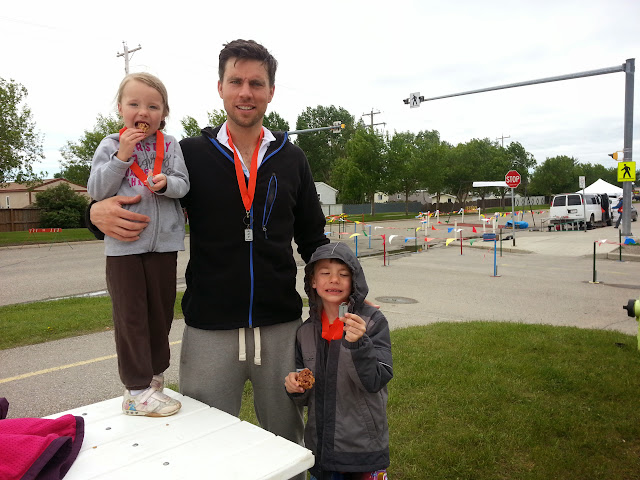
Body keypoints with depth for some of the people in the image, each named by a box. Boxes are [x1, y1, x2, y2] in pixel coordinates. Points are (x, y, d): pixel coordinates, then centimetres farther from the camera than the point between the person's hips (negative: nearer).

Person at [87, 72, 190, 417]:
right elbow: (97, 191, -6)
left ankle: (153, 372, 33)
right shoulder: (110, 146, 1)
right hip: (123, 243, -2)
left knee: (161, 310, 13)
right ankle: (137, 389, 11)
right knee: (130, 314, 2)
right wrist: (122, 156, -14)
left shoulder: (170, 145, 4)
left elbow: (183, 185, -2)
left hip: (163, 241, 2)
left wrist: (166, 183, -24)